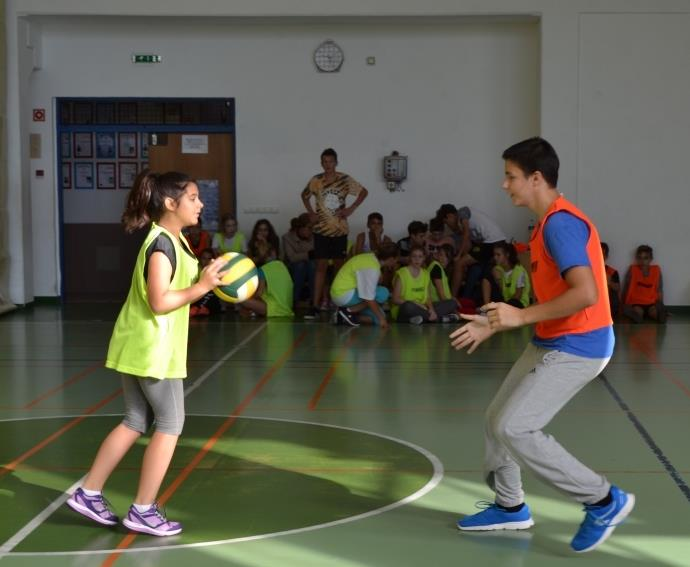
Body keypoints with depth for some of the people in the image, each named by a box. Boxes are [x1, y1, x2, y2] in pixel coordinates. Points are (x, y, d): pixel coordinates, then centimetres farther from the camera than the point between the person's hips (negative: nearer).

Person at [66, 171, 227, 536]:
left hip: (139, 347, 10)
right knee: (170, 425, 1)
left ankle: (88, 493, 20)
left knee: (135, 424, 15)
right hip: (153, 349, -10)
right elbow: (160, 302, -26)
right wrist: (203, 287, -19)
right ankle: (143, 510, 7)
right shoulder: (162, 244, -20)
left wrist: (205, 280, 4)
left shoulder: (173, 240, 12)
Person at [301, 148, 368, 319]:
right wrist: (310, 212, 2)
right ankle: (315, 306, -6)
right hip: (321, 230, -1)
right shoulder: (316, 181, -3)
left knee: (339, 266, 8)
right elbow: (305, 195, 15)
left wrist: (351, 209, -3)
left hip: (340, 229, 1)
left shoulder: (345, 180, -4)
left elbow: (364, 192, 7)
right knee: (321, 267, -5)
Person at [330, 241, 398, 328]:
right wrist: (381, 319, -18)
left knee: (376, 319, 6)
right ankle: (348, 311, -12)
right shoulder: (372, 268, -25)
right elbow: (369, 299, -24)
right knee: (383, 293, -19)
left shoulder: (371, 257, 2)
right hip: (344, 295, -9)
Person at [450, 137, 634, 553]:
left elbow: (586, 294, -30)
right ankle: (510, 507, 29)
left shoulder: (560, 223, -19)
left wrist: (522, 316, -24)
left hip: (576, 347, -10)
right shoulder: (551, 223, 13)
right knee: (498, 419, 14)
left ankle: (604, 500, -3)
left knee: (514, 428, -13)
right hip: (553, 343, 10)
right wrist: (495, 325, 19)